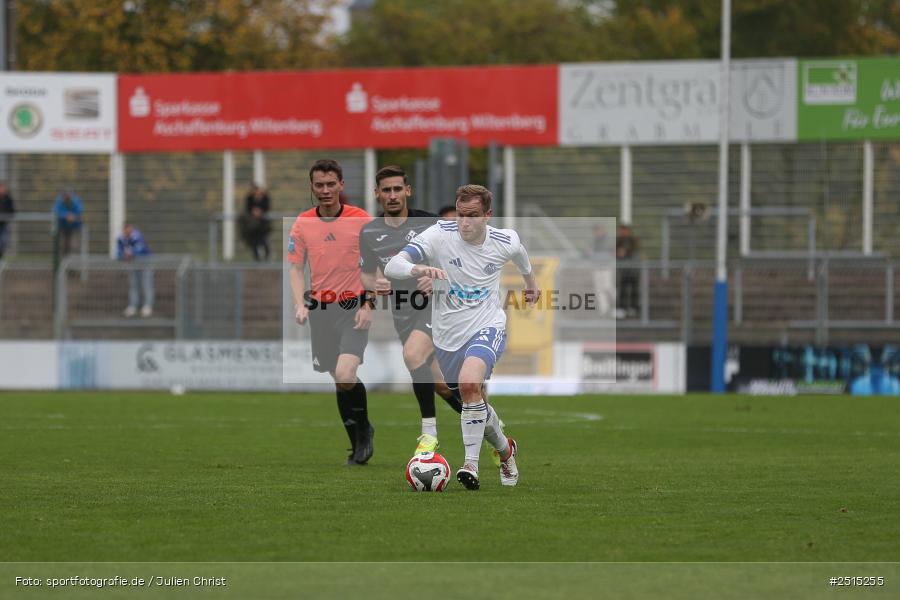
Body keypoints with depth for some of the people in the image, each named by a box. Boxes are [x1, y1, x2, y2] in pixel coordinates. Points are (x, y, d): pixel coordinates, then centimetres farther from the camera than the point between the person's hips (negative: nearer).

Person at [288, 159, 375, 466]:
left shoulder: (362, 220, -5)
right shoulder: (302, 224, 3)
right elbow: (295, 268, 8)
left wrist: (368, 305, -9)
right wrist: (299, 304, -7)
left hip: (353, 309, -3)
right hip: (320, 310, 3)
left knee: (345, 376, -21)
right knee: (339, 380, 8)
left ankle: (363, 430, 3)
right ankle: (359, 445, 23)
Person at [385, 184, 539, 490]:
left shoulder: (505, 241, -10)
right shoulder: (439, 235, -17)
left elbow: (520, 253, 18)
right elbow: (392, 267, -27)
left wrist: (530, 280, 37)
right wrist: (418, 269, -49)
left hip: (487, 326, -2)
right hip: (448, 335, 2)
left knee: (469, 384, -31)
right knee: (475, 402, 17)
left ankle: (471, 464, -25)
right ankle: (505, 450, 47)